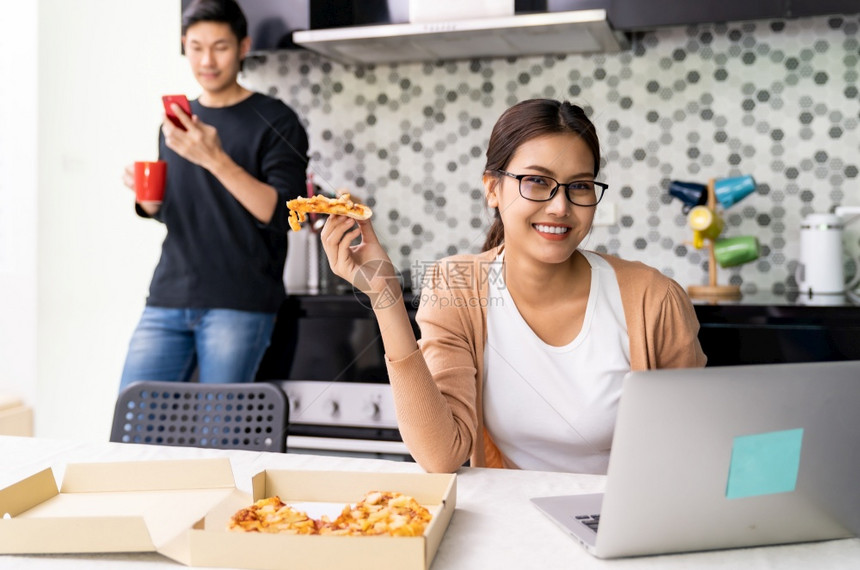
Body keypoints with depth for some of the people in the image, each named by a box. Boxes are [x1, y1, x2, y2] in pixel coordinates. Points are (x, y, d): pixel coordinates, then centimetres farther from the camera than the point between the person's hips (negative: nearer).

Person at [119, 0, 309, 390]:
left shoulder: (275, 122, -3)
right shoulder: (176, 121, 15)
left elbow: (282, 214, -14)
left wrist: (217, 160, -24)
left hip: (238, 306, -5)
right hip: (168, 299, 5)